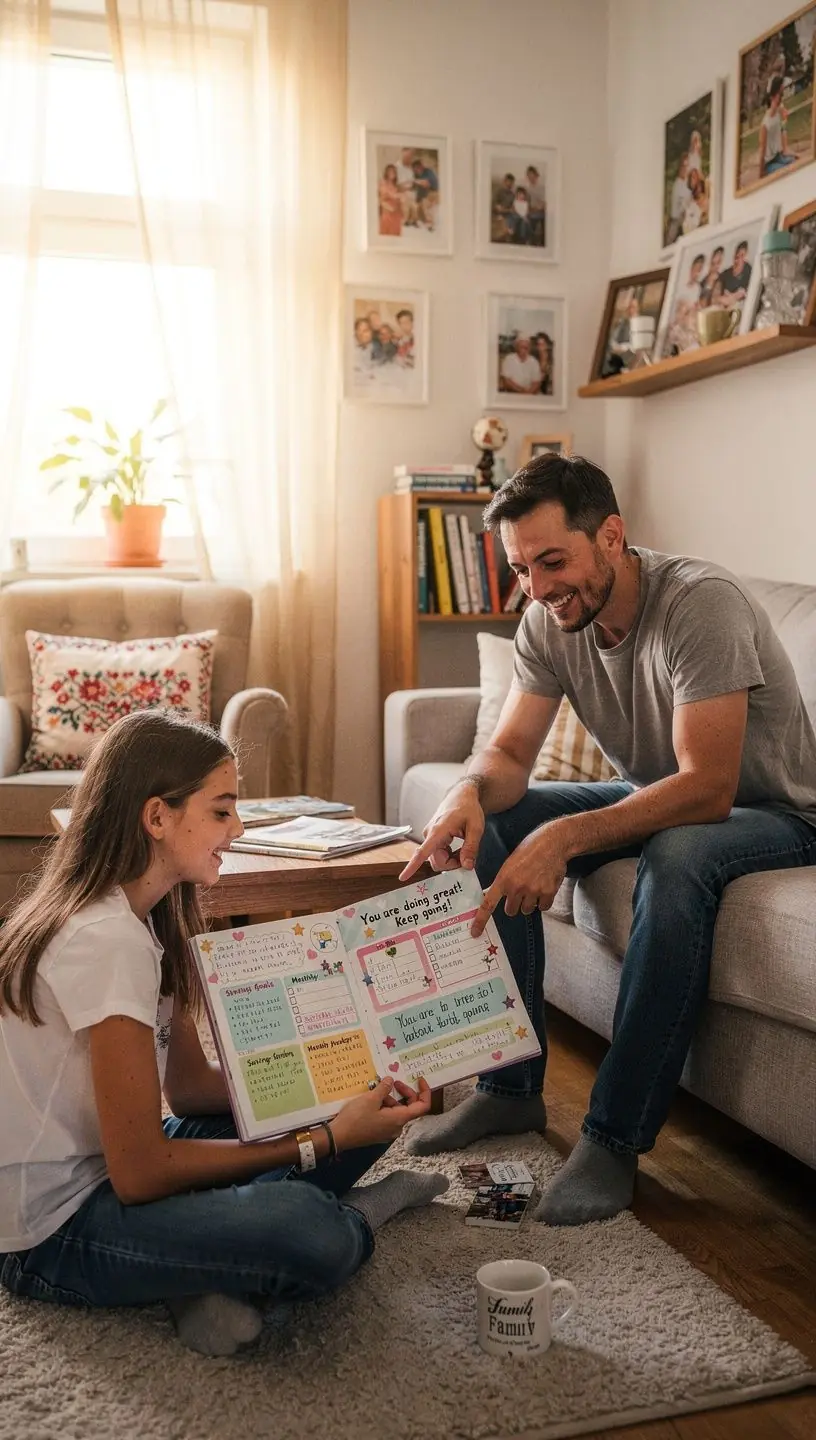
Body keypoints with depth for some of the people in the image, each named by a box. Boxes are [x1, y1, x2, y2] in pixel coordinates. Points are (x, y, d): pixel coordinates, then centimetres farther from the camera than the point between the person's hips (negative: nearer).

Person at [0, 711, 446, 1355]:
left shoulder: (144, 915, 5)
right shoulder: (107, 941, -25)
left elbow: (189, 1084, 7)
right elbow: (140, 1174, -23)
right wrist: (325, 1141, -19)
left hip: (107, 1169, 10)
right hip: (52, 1232, -10)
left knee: (363, 1104, 5)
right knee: (309, 1229, -35)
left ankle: (214, 1275, -7)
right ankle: (348, 1216, -1)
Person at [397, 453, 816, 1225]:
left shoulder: (702, 603, -30)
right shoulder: (548, 621, -9)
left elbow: (707, 787, -36)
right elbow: (509, 752, -9)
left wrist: (567, 837, -45)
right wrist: (467, 792, -33)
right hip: (654, 797, 7)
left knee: (677, 859, -39)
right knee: (487, 828, -10)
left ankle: (614, 1138, -26)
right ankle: (510, 1086, -2)